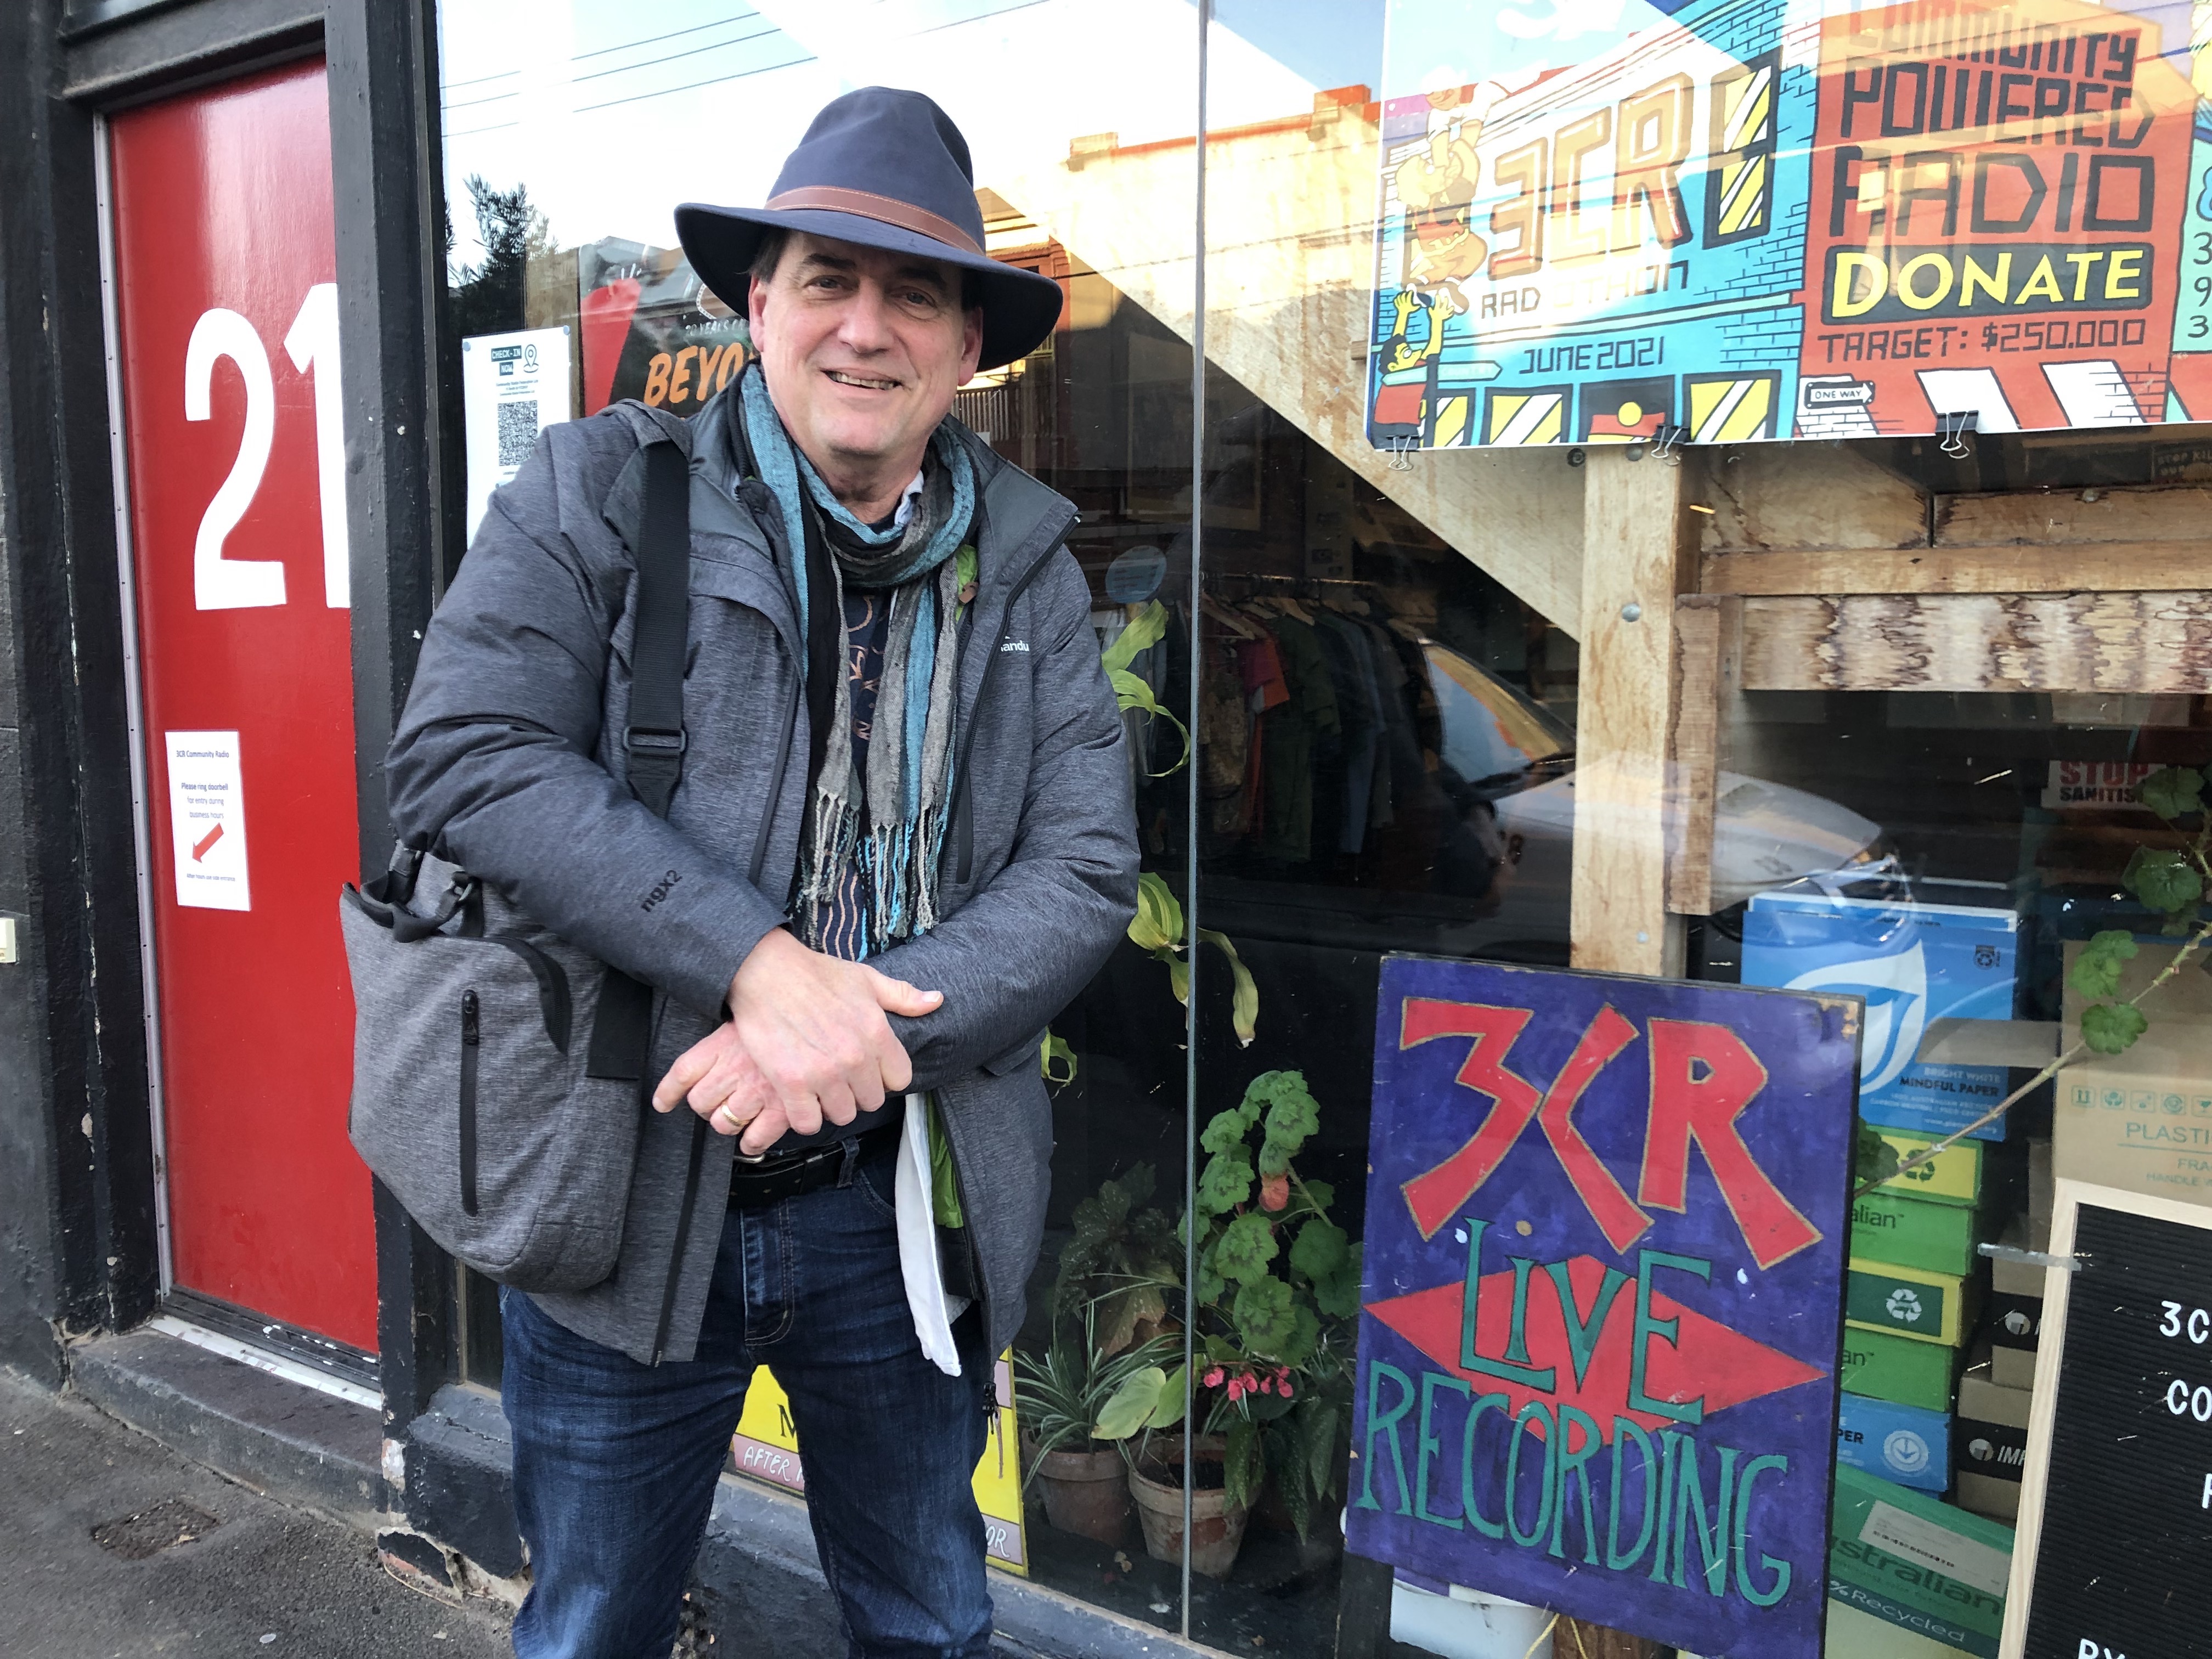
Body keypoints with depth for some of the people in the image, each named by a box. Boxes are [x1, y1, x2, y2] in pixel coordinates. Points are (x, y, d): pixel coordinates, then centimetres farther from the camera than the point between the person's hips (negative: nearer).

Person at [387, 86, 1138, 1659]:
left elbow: (1086, 866, -5)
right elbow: (465, 754, -16)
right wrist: (758, 963, -25)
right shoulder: (598, 494, -5)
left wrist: (862, 1024, -20)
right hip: (623, 1190, -1)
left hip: (905, 1206, 2)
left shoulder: (1028, 567, 2)